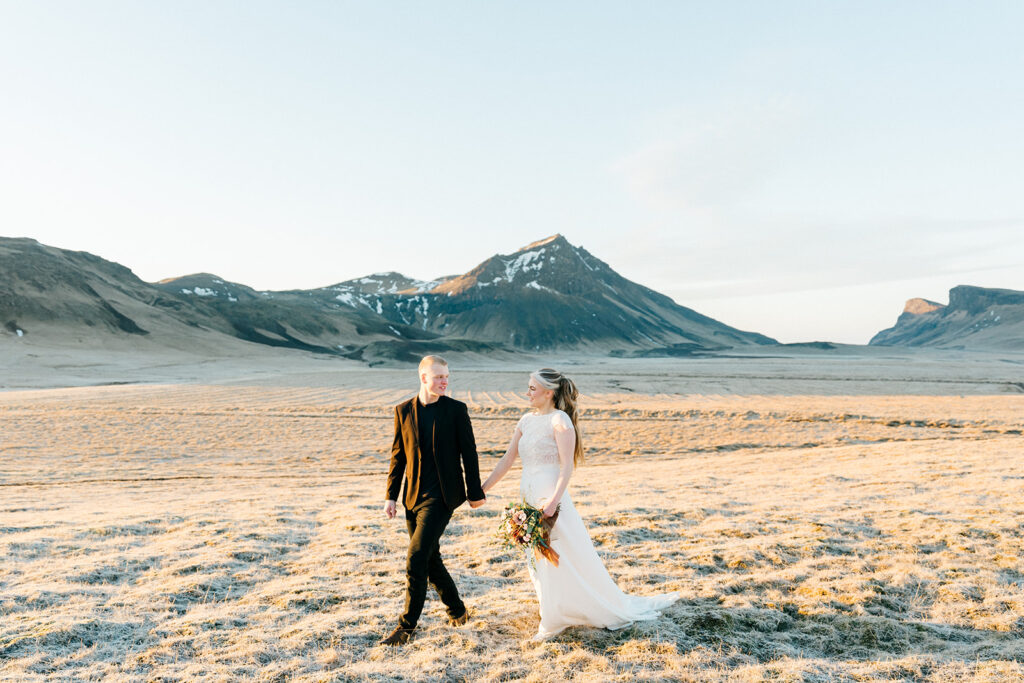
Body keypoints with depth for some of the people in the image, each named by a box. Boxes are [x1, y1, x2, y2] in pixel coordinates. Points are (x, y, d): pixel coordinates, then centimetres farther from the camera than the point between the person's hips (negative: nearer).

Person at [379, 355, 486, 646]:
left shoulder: (456, 409, -4)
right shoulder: (403, 410, 4)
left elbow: (468, 453, -1)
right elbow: (398, 455, 9)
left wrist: (475, 493, 0)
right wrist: (391, 496, 6)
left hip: (441, 496, -4)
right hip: (413, 496, 5)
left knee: (416, 559, -10)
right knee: (430, 559, 13)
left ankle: (407, 626, 3)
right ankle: (457, 611, 33)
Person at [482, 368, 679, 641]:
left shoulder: (559, 420, -12)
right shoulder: (526, 420, 9)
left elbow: (567, 466, -18)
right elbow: (507, 459, 13)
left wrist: (553, 500, -29)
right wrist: (481, 490, 12)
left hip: (551, 499, -7)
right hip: (529, 500, 7)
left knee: (572, 557, 1)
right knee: (541, 561, 15)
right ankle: (554, 620, 30)